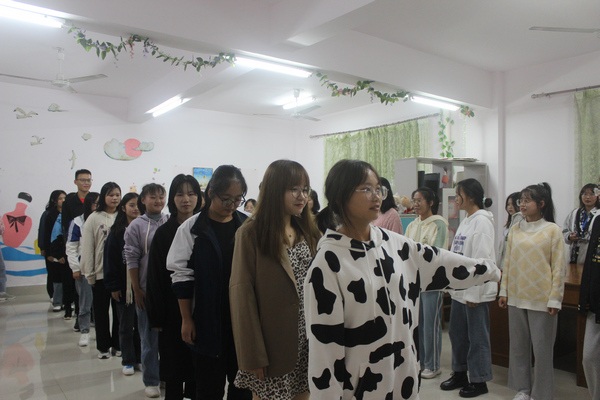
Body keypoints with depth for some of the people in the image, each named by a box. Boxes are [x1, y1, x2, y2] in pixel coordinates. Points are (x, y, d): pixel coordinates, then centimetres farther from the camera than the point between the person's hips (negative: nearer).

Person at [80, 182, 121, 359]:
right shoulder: (94, 218, -3)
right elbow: (87, 247, -3)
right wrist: (89, 273, -5)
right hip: (100, 272, -1)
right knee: (101, 310, 9)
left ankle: (117, 344, 24)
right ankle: (103, 347, 23)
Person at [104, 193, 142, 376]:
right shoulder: (117, 232, -2)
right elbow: (110, 259, -3)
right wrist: (113, 286, -7)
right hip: (124, 285, -1)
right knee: (126, 325, 10)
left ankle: (140, 358, 23)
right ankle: (128, 361, 22)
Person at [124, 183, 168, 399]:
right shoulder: (136, 225, -2)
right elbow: (131, 259, -3)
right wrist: (137, 290, -6)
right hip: (147, 289, -2)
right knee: (149, 337, 9)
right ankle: (151, 381, 23)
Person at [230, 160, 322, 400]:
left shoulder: (309, 232, 7)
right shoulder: (250, 234, -10)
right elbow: (242, 295, -12)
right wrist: (252, 355, -14)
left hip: (308, 342, 5)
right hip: (274, 343, -5)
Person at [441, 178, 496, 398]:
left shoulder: (482, 221, -16)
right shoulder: (465, 221, 13)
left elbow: (482, 260, -20)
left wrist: (474, 293, -19)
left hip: (475, 291, -9)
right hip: (460, 288, 9)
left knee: (477, 336, 5)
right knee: (457, 332, 17)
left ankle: (479, 381, 20)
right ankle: (460, 374, 33)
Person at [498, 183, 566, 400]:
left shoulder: (552, 230, -5)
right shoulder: (515, 229, 6)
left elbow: (559, 267, -5)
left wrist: (554, 299, -8)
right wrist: (503, 291, 8)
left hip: (541, 298, -4)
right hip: (516, 296, 4)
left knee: (542, 348, 5)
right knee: (518, 345, 12)